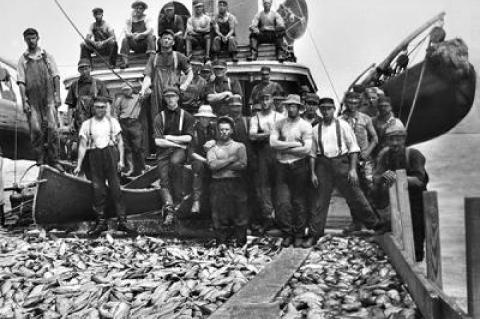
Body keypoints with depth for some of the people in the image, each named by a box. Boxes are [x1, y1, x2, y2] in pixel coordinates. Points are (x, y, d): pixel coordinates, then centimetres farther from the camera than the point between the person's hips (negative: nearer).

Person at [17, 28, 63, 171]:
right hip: (32, 99, 0)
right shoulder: (23, 59, 10)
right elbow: (21, 82, 5)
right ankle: (39, 159, 3)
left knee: (52, 128, -7)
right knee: (35, 129, -7)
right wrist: (24, 101, -4)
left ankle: (53, 160, -1)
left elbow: (56, 77, 9)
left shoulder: (47, 56, 13)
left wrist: (57, 95, -1)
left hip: (48, 97, 0)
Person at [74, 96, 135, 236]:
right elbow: (83, 146, 8)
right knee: (97, 189, 1)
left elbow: (120, 142, 9)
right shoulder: (87, 124, 9)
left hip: (110, 153, -1)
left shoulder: (112, 121, 9)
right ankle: (101, 221, 9)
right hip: (95, 155, 1)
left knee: (115, 187, -5)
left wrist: (121, 160, -1)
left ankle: (122, 220, -3)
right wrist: (78, 165, 2)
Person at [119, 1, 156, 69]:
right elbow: (126, 32, -4)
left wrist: (141, 34, -33)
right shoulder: (129, 19, 7)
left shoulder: (146, 18, 2)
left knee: (151, 37, -29)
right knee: (125, 40, -24)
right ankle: (124, 62, -33)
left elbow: (150, 30, -14)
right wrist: (132, 35, -28)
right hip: (135, 44, 2)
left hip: (145, 43, -1)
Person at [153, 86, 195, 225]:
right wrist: (178, 143, -4)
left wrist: (169, 137, -1)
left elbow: (188, 138, 0)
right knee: (164, 180, -14)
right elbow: (158, 141, -1)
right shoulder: (160, 117, 8)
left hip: (180, 150, -1)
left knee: (175, 161, -35)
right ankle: (169, 210, -14)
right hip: (163, 151, 2)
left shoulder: (186, 116, 8)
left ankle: (177, 196, -22)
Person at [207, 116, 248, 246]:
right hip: (218, 185, 0)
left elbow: (242, 165, -7)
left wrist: (221, 164, -7)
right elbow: (212, 165, -10)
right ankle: (221, 244, 14)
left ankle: (241, 243, 11)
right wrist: (232, 159, -9)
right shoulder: (213, 148, 9)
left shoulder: (239, 146, 9)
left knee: (240, 214, 0)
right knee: (219, 216, 2)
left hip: (236, 184, 0)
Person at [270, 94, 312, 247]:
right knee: (282, 202, -1)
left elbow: (307, 149, -10)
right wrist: (295, 144, -10)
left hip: (299, 166, -2)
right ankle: (287, 234, 14)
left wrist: (284, 148, -7)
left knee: (299, 202, 5)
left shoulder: (305, 125, 0)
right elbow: (272, 142, -6)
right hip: (282, 166, 2)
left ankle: (299, 235, 16)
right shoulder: (280, 123, 8)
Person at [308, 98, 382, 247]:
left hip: (341, 162, -2)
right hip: (323, 165, 2)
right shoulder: (316, 129, 8)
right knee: (320, 201, 5)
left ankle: (375, 225, 20)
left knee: (355, 196, 3)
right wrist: (313, 173, 4)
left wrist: (353, 169, -8)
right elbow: (312, 153, 11)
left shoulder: (343, 125, 1)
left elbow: (353, 148, 0)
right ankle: (314, 235, 12)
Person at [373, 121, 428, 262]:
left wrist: (398, 177, -44)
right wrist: (383, 177, -40)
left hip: (416, 196, -3)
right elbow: (375, 180, -17)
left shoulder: (413, 154, -23)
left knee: (417, 228, -2)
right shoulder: (385, 155, -11)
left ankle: (418, 256, 20)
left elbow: (419, 181, -32)